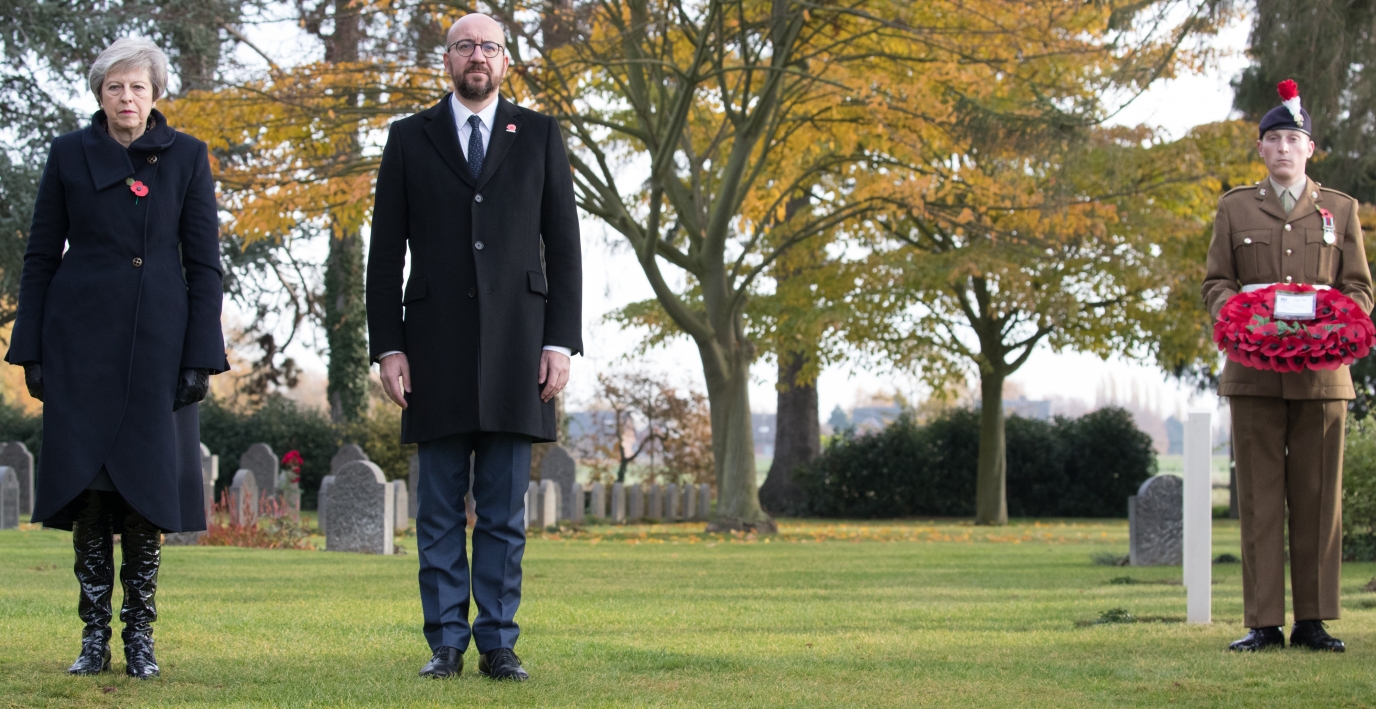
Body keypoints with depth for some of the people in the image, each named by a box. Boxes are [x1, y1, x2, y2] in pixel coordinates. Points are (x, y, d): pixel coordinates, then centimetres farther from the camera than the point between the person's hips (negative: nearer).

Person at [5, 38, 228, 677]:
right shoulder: (70, 155, 5)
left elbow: (203, 263, 3)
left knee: (146, 488, -1)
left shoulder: (186, 157, 4)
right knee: (88, 486, -1)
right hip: (81, 340, 0)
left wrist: (201, 357, -5)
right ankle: (94, 637, 6)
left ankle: (140, 638, 6)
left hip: (156, 341, 0)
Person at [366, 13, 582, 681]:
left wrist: (561, 342, -3)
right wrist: (388, 347, -2)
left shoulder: (539, 135, 9)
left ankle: (498, 644, 5)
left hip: (515, 345, 0)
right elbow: (386, 253, 6)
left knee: (504, 511, 1)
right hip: (437, 348, 0)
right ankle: (446, 644, 6)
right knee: (440, 511, 2)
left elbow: (562, 244, 6)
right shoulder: (409, 138, 9)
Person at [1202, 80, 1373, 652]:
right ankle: (1263, 623, 0)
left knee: (1318, 497, 0)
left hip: (1321, 369, 1)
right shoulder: (1235, 209, 11)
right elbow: (1215, 283, 9)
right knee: (1259, 497, -2)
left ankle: (1313, 621, 6)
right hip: (1254, 370, 0)